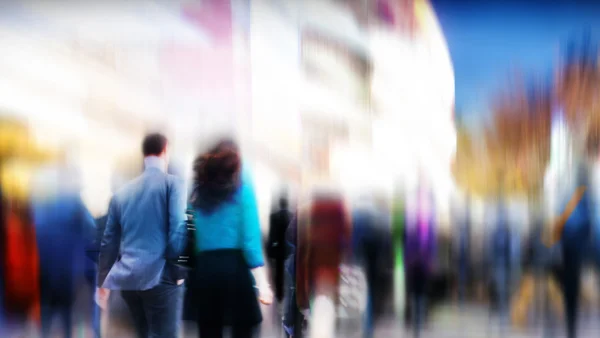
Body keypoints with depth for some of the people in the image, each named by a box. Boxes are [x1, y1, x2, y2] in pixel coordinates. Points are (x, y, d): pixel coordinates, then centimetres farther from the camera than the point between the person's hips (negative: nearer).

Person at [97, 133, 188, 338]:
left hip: (128, 279, 6)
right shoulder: (172, 184, -2)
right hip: (160, 277, -6)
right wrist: (179, 271, -4)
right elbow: (178, 230, -13)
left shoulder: (122, 192, 13)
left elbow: (109, 241, 16)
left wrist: (103, 280, 22)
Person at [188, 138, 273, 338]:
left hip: (204, 269, 4)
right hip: (234, 266, -4)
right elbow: (250, 236, -6)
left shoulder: (199, 190, 13)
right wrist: (262, 281, -9)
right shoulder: (242, 187, 2)